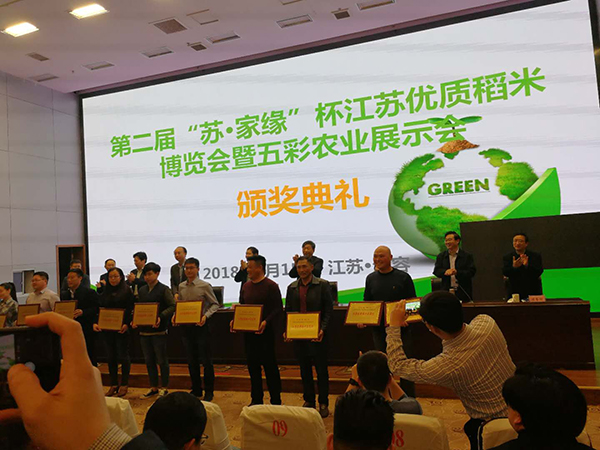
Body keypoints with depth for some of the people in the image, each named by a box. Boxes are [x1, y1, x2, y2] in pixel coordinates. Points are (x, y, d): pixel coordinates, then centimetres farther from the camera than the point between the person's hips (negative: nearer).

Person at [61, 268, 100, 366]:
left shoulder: (90, 293, -2)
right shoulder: (63, 294, 16)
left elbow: (96, 309, -9)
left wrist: (83, 312, -23)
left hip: (86, 330, -5)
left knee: (89, 358, 0)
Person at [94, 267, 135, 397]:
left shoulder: (127, 291, -3)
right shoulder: (105, 292, 12)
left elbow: (131, 309, -8)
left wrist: (126, 324, -20)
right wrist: (95, 323, -3)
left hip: (121, 328, -5)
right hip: (107, 328, 5)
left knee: (123, 356, 2)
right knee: (111, 356, 9)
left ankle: (124, 384, 13)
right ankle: (113, 384, 19)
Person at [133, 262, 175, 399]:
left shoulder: (164, 289, -6)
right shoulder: (142, 290, 11)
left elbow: (173, 306, -12)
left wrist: (160, 317, -23)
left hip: (159, 330, -6)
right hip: (144, 330, 6)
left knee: (162, 360, 3)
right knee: (149, 360, 12)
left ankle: (164, 388, 15)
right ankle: (153, 388, 24)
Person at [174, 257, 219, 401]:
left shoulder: (204, 286, -7)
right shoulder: (181, 287, 7)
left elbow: (215, 304, -5)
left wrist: (206, 315, -20)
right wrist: (175, 315, -2)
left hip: (201, 326, -5)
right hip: (187, 327, 5)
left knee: (206, 360, 1)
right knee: (191, 361, 13)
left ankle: (209, 391, 13)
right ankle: (196, 390, 26)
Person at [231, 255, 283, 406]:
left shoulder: (271, 286, -9)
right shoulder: (246, 286, 11)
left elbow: (278, 309, -12)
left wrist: (266, 322, -26)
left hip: (265, 332, -6)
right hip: (248, 331, 6)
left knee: (270, 366, 1)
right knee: (252, 365, 12)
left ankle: (276, 401, 13)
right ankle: (256, 400, 25)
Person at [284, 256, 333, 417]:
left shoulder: (323, 285, -3)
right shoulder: (292, 288, 9)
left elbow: (329, 310, -5)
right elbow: (288, 311, 11)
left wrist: (322, 329, -16)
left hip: (317, 335, -3)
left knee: (321, 371, 4)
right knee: (305, 371, 12)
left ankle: (323, 403, 16)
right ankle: (308, 401, 25)